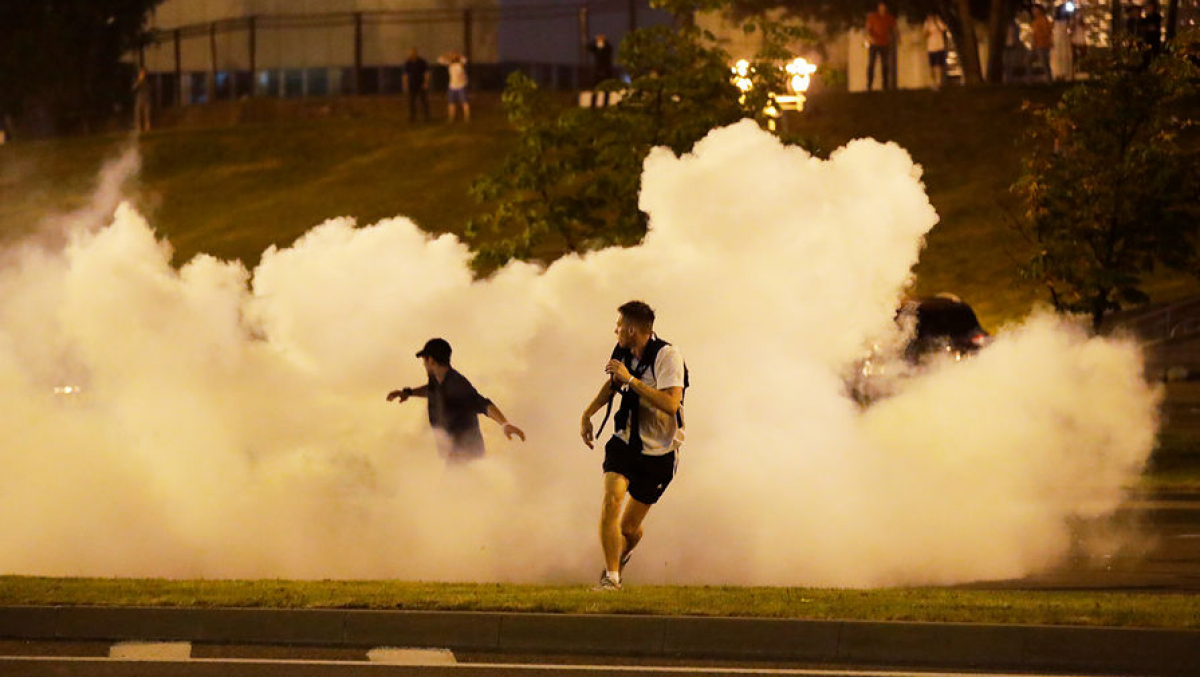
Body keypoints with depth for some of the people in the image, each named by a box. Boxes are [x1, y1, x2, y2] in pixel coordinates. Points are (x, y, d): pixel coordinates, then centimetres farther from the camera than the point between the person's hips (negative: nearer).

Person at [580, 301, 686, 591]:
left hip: (658, 453, -4)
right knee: (611, 501, -22)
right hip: (625, 442, 4)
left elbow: (671, 404, -33)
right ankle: (611, 576, -17)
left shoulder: (667, 356, -20)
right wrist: (587, 414, 16)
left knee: (629, 529, 6)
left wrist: (630, 379, -32)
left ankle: (620, 558, 42)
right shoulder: (624, 353, -1)